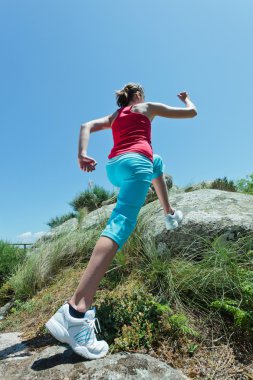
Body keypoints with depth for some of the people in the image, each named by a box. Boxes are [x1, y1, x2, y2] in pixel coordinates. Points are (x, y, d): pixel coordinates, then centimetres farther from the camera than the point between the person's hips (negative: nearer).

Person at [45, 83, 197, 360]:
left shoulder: (114, 116, 31)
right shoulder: (148, 107, 21)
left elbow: (87, 126, 12)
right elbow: (192, 112, 23)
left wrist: (82, 154, -3)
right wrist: (186, 98, 46)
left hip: (113, 167, 7)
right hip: (135, 161, -7)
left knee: (157, 162, 37)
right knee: (121, 222, -26)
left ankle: (169, 214, 36)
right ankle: (76, 309, -41)